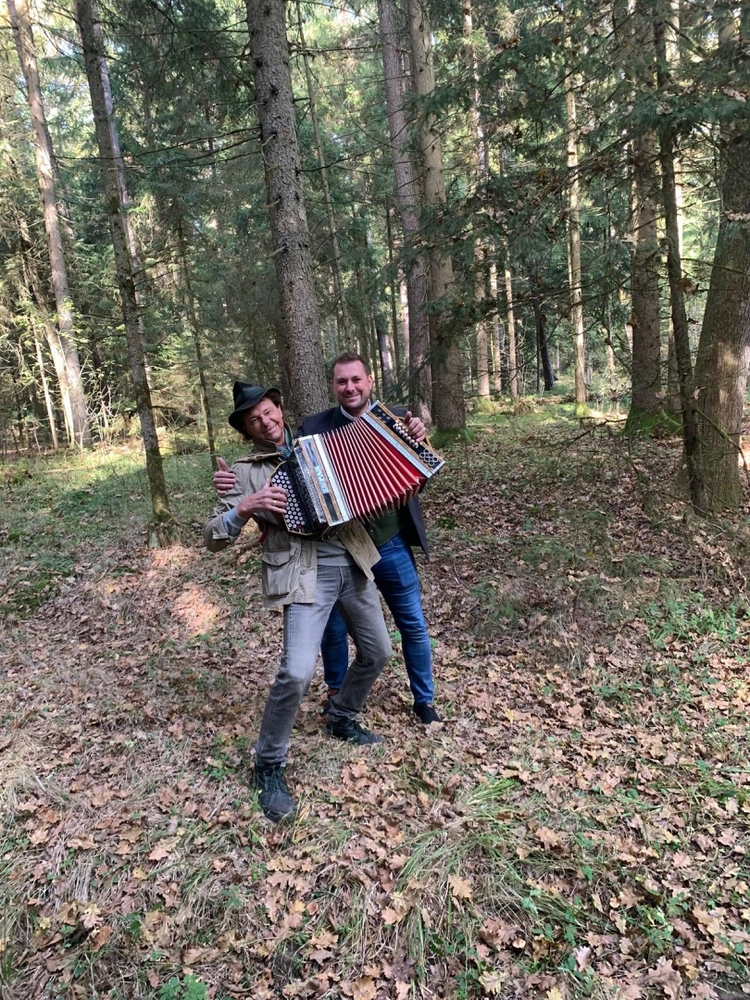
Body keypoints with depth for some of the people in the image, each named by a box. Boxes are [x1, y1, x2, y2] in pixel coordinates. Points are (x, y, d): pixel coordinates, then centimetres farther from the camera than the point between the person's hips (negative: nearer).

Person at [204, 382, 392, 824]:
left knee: (378, 652, 15)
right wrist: (245, 507, -20)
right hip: (305, 576, -5)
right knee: (298, 671, -19)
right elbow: (214, 537, -3)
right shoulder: (246, 472, 0)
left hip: (352, 564, 5)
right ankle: (269, 766, 6)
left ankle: (342, 719, 42)